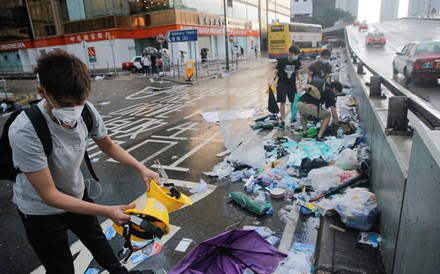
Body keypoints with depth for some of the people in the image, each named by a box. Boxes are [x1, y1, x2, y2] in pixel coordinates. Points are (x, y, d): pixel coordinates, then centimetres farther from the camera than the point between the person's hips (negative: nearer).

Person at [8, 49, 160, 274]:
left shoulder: (87, 111, -24)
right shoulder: (25, 132, -37)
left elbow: (109, 147, -5)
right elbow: (49, 195, -30)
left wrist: (142, 169, -17)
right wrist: (106, 212, -34)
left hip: (76, 194, 5)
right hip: (41, 210, -5)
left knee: (95, 237, 29)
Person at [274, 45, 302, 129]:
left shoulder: (297, 62, -6)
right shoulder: (282, 61, -16)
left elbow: (297, 73, 9)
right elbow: (276, 72, -6)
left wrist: (299, 80, -8)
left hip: (292, 85, 3)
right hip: (282, 85, -3)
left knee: (294, 102, 8)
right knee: (282, 103, -1)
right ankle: (282, 120, 10)